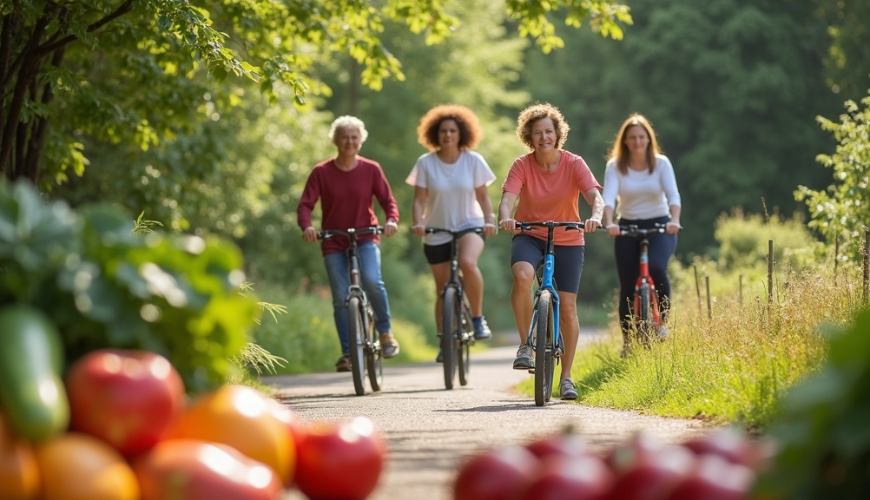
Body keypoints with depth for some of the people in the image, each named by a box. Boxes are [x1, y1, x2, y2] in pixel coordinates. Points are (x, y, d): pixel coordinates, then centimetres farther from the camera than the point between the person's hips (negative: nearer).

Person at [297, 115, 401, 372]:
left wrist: (392, 220, -20)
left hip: (366, 238, -1)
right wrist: (307, 226, -27)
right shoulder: (321, 172, -3)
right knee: (341, 299, -2)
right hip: (334, 243, 1)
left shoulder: (371, 169, 0)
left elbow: (388, 200, 1)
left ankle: (385, 331, -6)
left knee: (372, 281, -26)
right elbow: (305, 205, -7)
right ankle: (347, 353, 9)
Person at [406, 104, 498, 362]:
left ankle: (477, 317, -16)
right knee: (443, 290, 6)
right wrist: (417, 223, -23)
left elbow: (482, 196, 1)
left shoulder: (473, 161, -4)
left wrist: (489, 220, -14)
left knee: (468, 262, -33)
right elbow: (419, 199, -6)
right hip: (437, 232, 1)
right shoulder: (426, 163, -6)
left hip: (470, 225, -1)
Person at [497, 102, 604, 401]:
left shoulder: (574, 164, -12)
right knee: (522, 275, -33)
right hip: (530, 235, -1)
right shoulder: (522, 166, -11)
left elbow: (595, 197, -23)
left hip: (568, 240, 1)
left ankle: (566, 377, 14)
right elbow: (508, 199, -23)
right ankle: (526, 345, -19)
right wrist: (505, 218, -46)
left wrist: (595, 217, -45)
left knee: (567, 308, -1)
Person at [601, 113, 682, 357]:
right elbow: (609, 197, -20)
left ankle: (662, 318, -10)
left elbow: (673, 194, -17)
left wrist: (674, 220, -37)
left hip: (659, 226, -1)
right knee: (628, 286, -1)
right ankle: (628, 342, 13)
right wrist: (609, 223, -39)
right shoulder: (615, 166, -6)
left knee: (656, 267, -30)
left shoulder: (661, 163, -6)